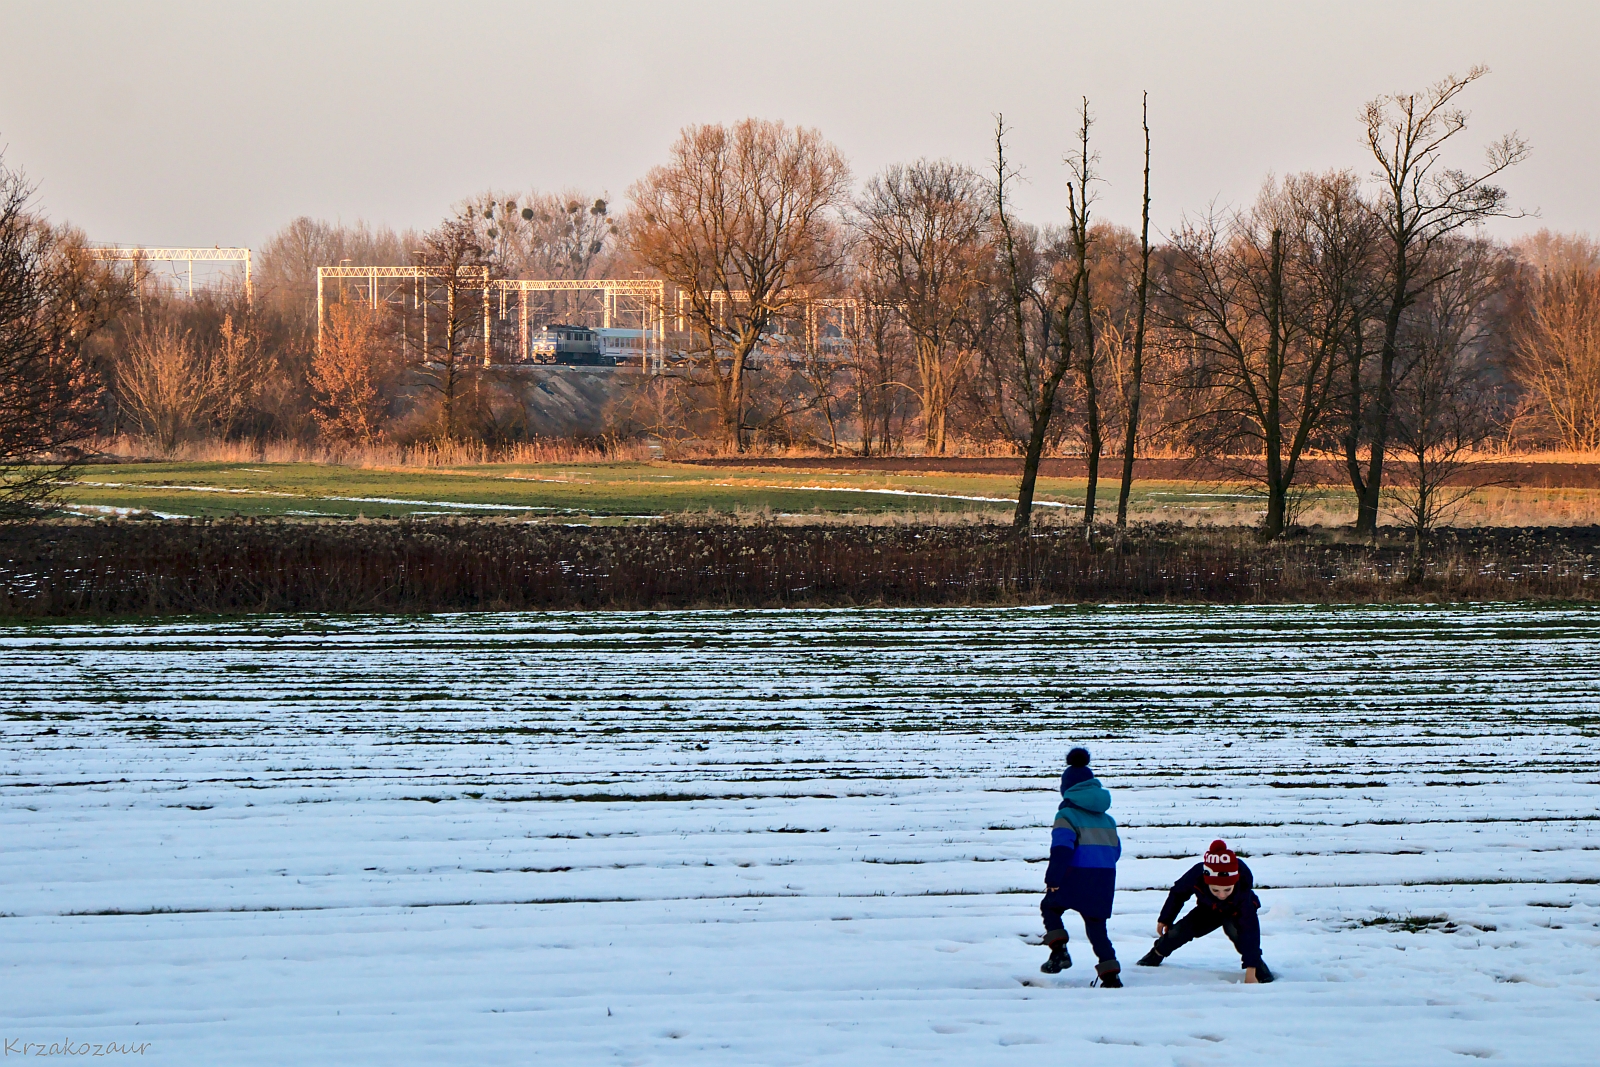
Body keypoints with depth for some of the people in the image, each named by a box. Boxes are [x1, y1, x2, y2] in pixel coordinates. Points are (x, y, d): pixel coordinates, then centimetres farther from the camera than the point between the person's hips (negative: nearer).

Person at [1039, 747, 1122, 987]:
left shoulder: (1067, 814, -5)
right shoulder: (1106, 817, 17)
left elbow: (1061, 850, -15)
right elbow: (1115, 849, 21)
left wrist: (1052, 880, -14)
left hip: (1077, 876, -5)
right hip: (1105, 878, 5)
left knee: (1050, 906, 18)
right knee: (1096, 925, 11)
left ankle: (1059, 951, -2)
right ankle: (1111, 974, 0)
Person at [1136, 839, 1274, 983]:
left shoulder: (1243, 886, -44)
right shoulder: (1196, 875, -37)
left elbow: (1250, 928, -44)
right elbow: (1178, 893, -12)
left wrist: (1251, 971, -47)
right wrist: (1165, 919, 4)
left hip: (1237, 911, -3)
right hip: (1209, 909, 3)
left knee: (1234, 927, -35)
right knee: (1180, 931, -12)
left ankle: (1257, 964, -12)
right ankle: (1157, 953, 21)